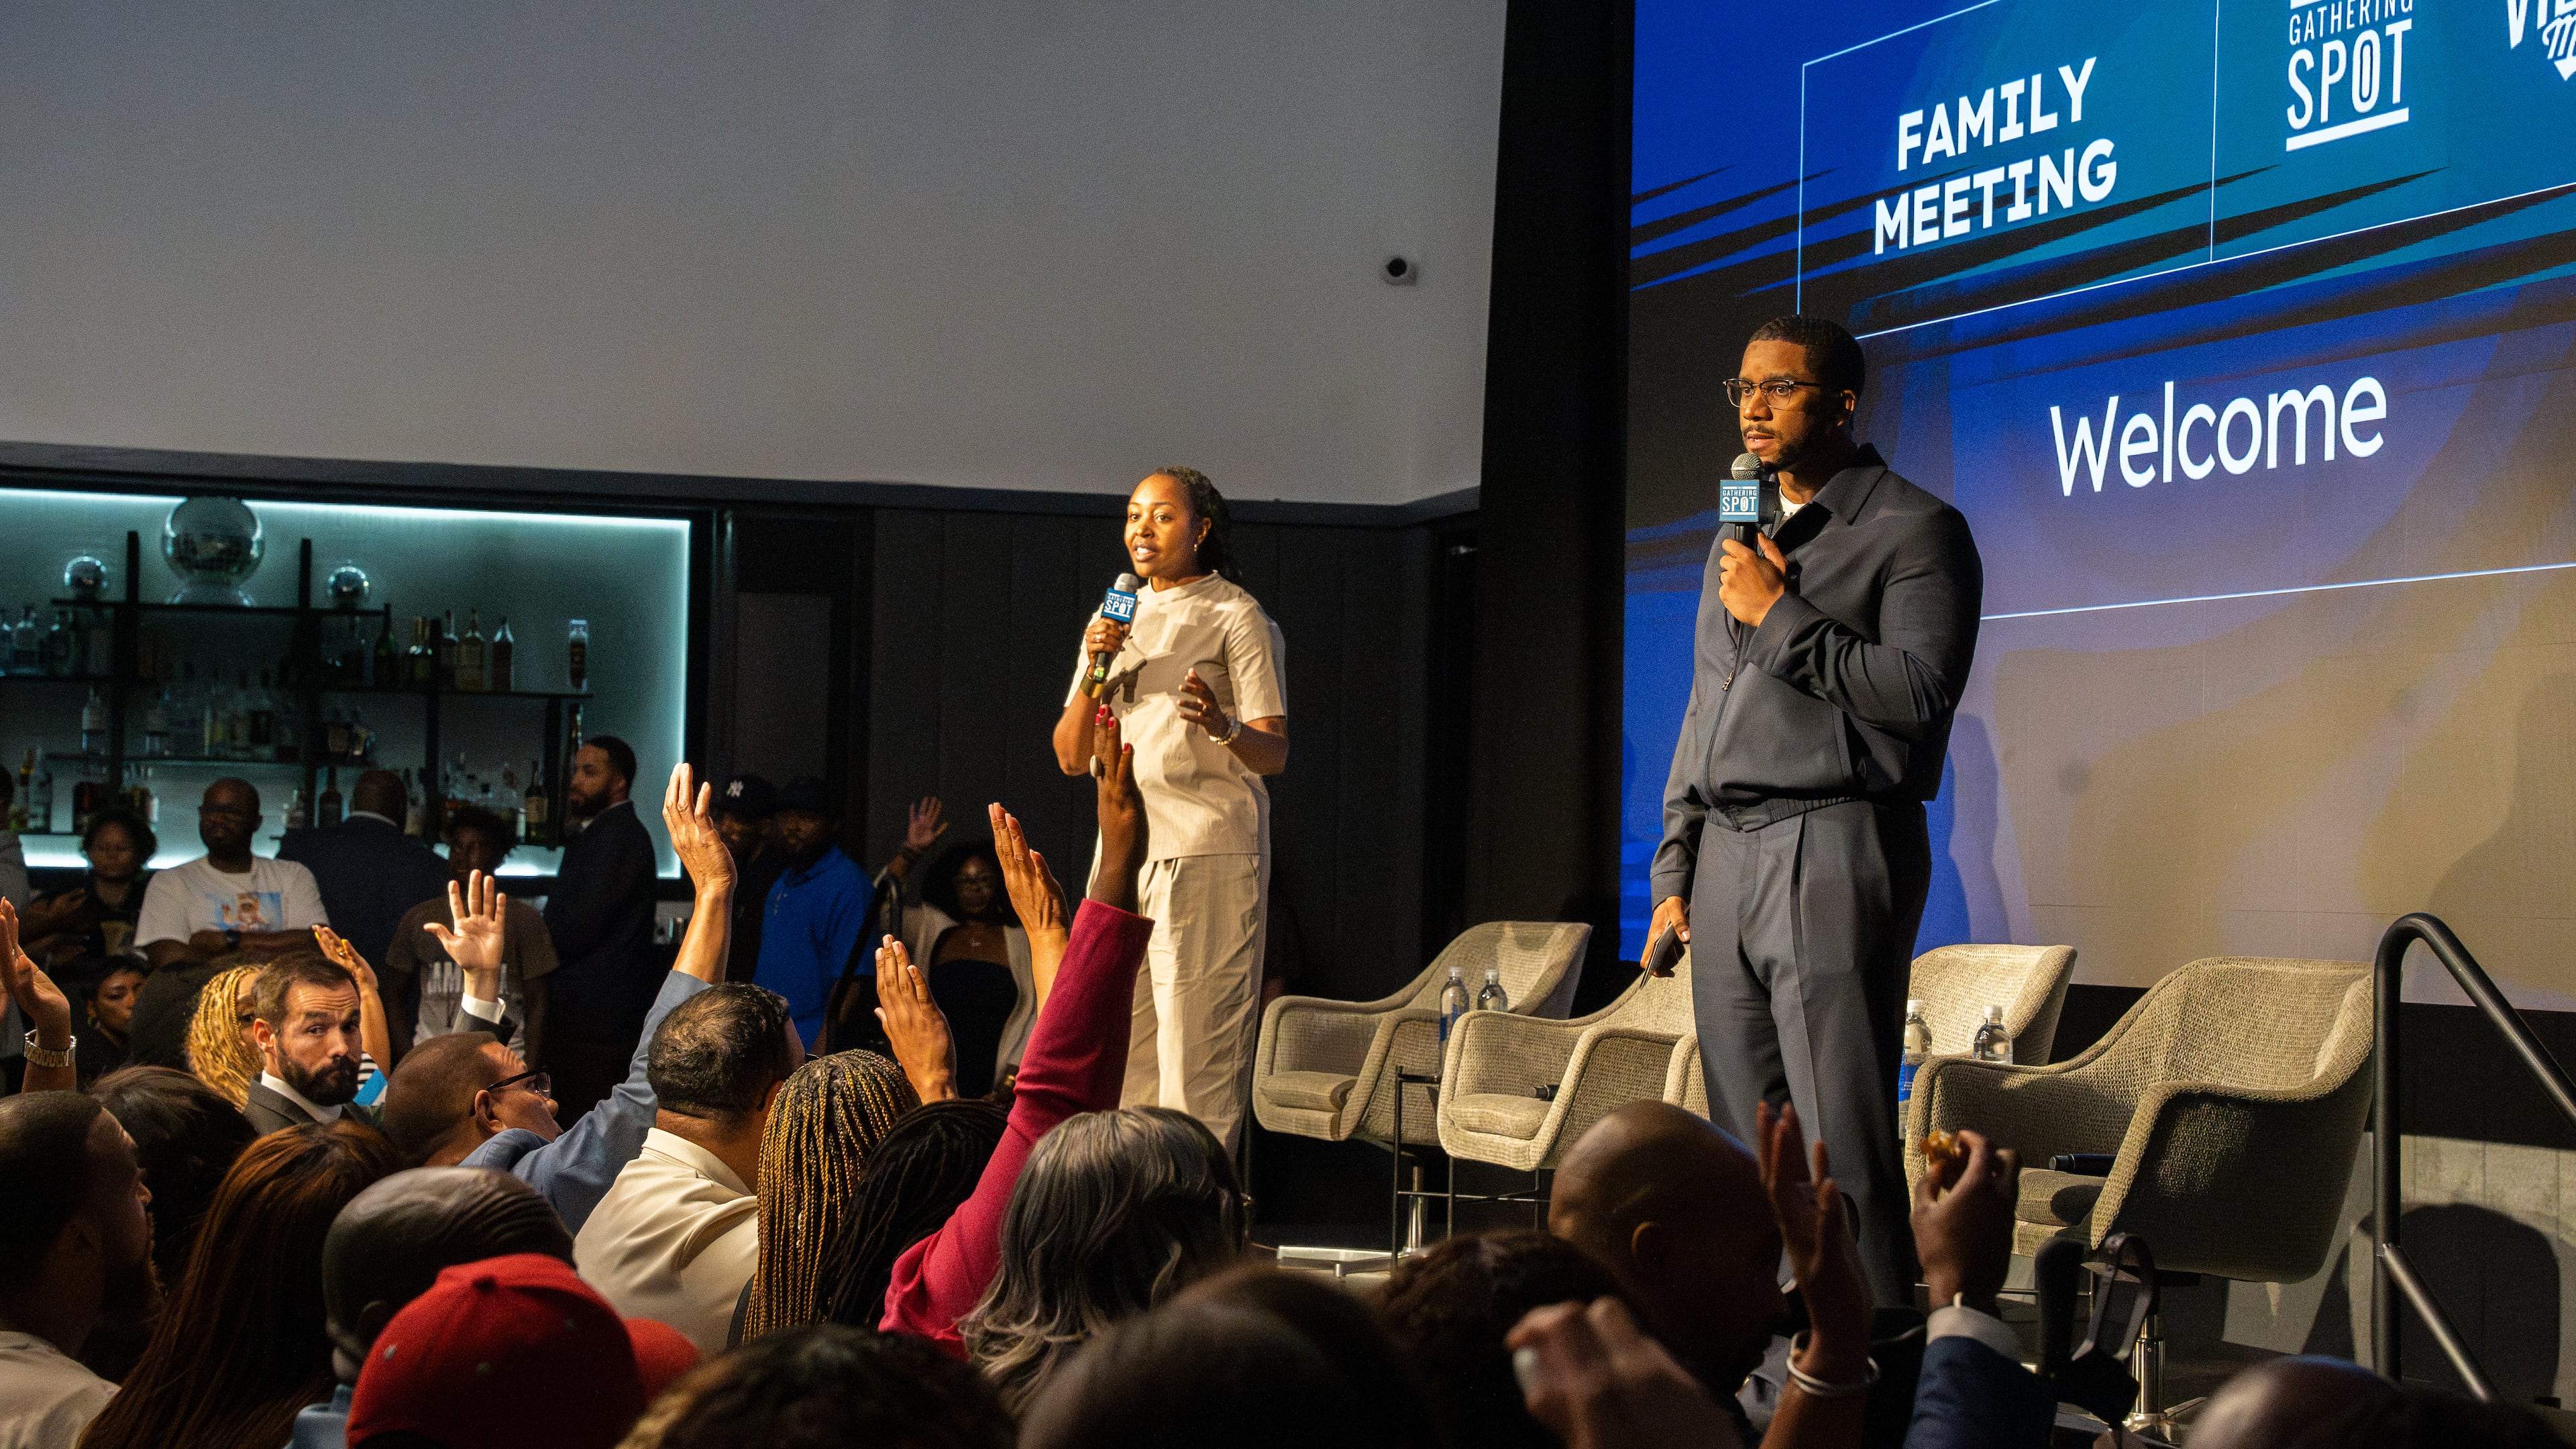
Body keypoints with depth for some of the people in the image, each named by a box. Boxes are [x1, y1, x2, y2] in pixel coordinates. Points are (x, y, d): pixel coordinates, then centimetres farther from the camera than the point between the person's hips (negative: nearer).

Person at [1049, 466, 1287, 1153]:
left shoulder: (1236, 617, 0)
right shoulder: (1115, 620, 18)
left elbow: (1274, 754, -7)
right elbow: (1071, 757, 14)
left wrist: (1223, 726, -28)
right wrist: (1094, 670, -3)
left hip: (1208, 853, -6)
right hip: (1122, 848, 6)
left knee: (1197, 1057, -10)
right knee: (1118, 1057, 5)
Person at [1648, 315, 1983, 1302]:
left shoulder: (1914, 530, -2)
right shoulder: (1740, 540, 22)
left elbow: (1922, 693, -14)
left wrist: (1782, 618, -12)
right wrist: (1675, 868, 18)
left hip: (1835, 845, -7)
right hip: (1727, 855, 7)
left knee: (1843, 1146, -11)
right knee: (1744, 1144, 7)